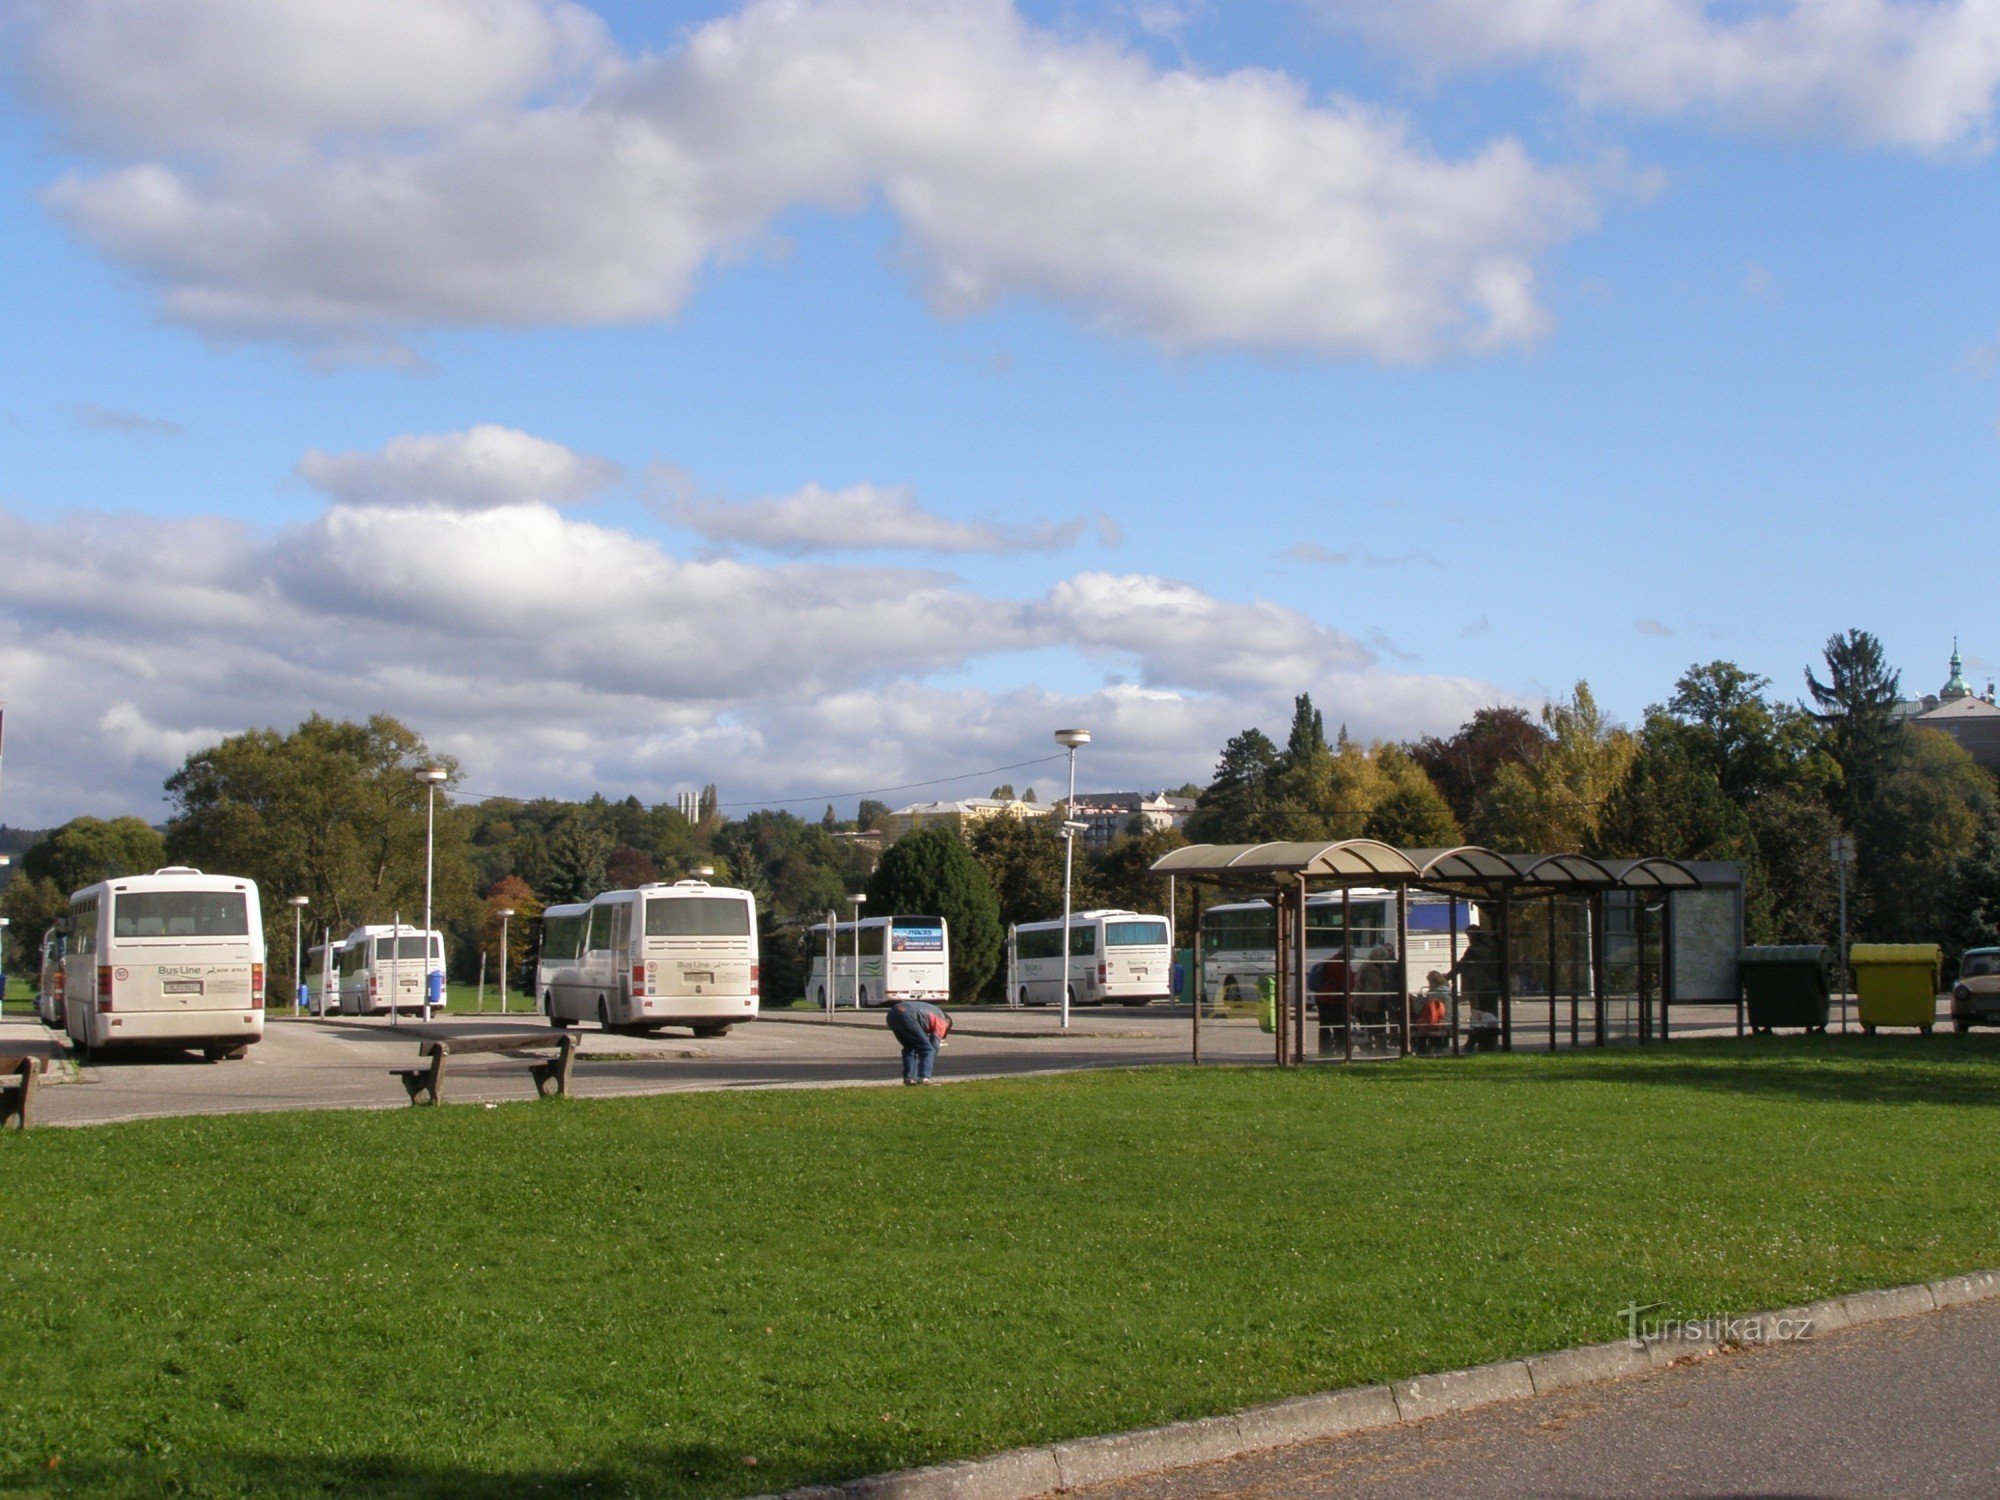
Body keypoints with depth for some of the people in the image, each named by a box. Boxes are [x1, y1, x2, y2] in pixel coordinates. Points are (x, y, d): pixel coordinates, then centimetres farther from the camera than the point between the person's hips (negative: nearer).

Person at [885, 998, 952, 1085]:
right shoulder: (941, 1020, 16)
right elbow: (934, 1047, 12)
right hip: (906, 1016, -8)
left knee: (909, 1048, 24)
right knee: (927, 1049, 4)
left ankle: (908, 1077, 14)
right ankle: (924, 1077, -9)